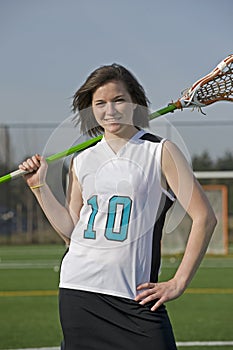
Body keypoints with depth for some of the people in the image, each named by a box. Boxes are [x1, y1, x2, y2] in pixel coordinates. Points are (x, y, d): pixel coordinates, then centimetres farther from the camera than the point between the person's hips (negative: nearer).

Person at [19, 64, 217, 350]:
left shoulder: (160, 152, 0)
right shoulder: (82, 160, 12)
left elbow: (204, 218, -4)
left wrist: (178, 282, -8)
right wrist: (39, 186, 13)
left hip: (136, 294, -4)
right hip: (78, 291, 4)